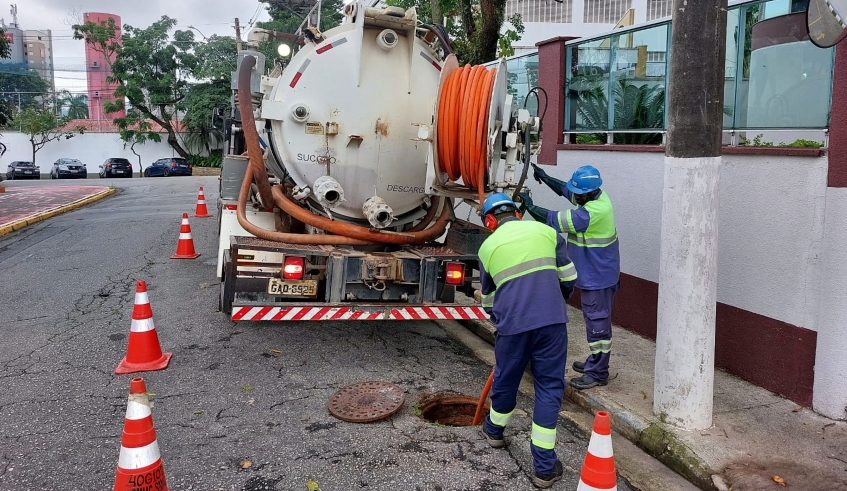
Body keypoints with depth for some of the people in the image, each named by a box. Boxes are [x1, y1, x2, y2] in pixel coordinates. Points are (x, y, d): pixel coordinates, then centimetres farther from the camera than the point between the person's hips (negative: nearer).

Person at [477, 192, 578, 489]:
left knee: (505, 380, 21)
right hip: (551, 320, 0)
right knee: (549, 387, 7)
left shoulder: (488, 246, 11)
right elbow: (568, 276, 12)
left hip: (512, 323, 1)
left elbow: (488, 298, 20)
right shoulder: (545, 231, 10)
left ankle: (494, 431, 47)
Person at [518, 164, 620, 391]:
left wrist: (530, 206, -13)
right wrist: (545, 178, 5)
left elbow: (555, 220, -25)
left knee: (597, 321, -2)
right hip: (594, 272, 11)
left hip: (598, 276, -11)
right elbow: (565, 189, 18)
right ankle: (595, 361, 35)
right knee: (595, 318, 20)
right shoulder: (595, 197, 1)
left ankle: (598, 373, 7)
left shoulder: (593, 212, -29)